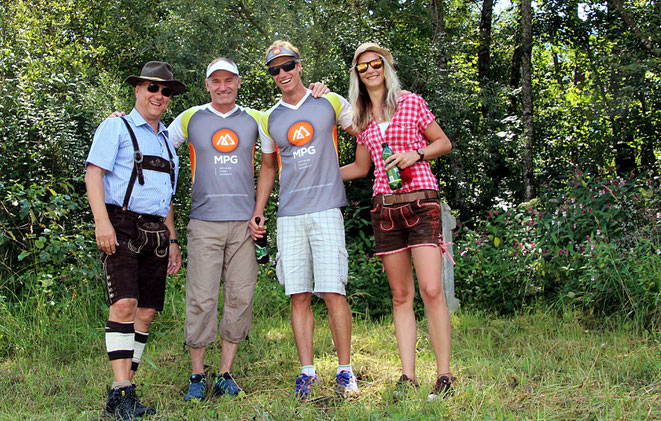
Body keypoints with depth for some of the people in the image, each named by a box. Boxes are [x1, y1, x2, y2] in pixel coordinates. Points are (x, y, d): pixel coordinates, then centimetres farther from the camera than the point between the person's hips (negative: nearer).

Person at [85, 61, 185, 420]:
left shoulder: (166, 140, 24)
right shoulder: (116, 127, 4)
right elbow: (93, 172, -7)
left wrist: (171, 239, 20)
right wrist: (102, 221, -19)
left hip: (156, 233, 7)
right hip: (122, 226, -6)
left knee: (146, 312, 2)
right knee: (124, 303, -18)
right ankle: (121, 391, -18)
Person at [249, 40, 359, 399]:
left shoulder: (330, 103, 7)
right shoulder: (269, 119, 15)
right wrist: (257, 211, 15)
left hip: (326, 210, -3)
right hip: (289, 217, 3)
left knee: (333, 292, -7)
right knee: (299, 297, 1)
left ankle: (345, 370, 2)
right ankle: (307, 371, 7)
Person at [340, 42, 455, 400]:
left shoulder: (411, 103, 5)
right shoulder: (362, 118, 16)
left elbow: (444, 143, 8)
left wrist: (415, 154, -9)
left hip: (421, 201, -4)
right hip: (384, 207, 4)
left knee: (431, 290, -13)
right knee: (401, 296, 4)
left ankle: (443, 376, -6)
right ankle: (408, 377, 7)